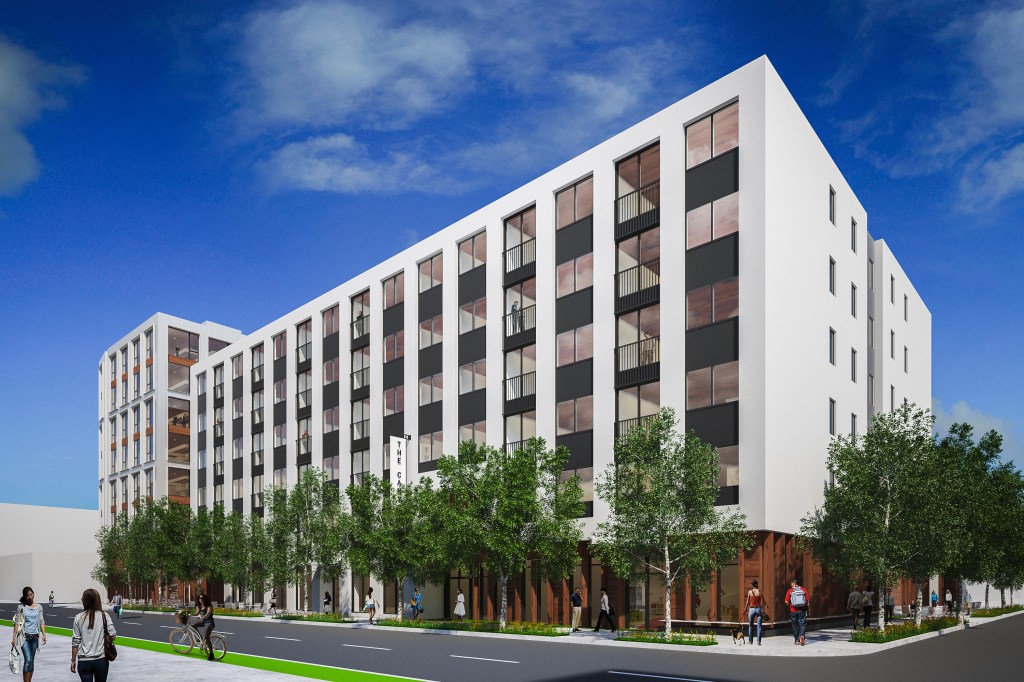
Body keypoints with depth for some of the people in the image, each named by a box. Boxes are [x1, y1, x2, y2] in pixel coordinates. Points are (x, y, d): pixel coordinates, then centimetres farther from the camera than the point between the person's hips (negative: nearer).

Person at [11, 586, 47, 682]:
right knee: (28, 660, -14)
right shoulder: (21, 607, -3)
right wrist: (14, 637, -9)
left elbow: (41, 622, 7)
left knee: (32, 661, 8)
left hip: (34, 636, 4)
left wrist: (44, 634, -3)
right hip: (24, 636, -4)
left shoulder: (38, 607, 6)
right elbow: (17, 623, -4)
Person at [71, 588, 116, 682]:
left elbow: (75, 642, -2)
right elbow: (113, 635, -7)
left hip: (84, 661, -1)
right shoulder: (103, 616, -4)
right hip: (101, 660, 1)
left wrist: (73, 661, 8)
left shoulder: (79, 618, -3)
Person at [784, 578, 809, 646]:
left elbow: (786, 602, -7)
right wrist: (808, 609, 8)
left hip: (793, 611, 0)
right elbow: (808, 600, -2)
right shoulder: (803, 590, 0)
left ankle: (797, 640, 20)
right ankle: (802, 636, -19)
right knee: (802, 624, 6)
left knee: (795, 626, 12)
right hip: (802, 611, 0)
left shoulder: (790, 591, -4)